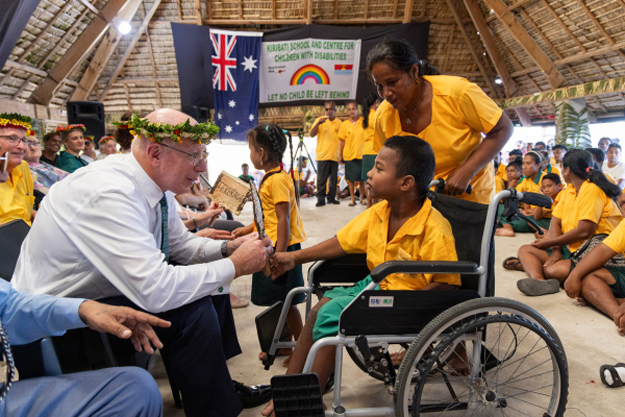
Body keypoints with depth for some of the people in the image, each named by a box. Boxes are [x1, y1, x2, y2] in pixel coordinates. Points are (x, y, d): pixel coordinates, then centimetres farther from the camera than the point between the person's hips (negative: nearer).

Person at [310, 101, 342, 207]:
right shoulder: (320, 120, 5)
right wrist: (318, 123, -18)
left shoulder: (339, 123, 10)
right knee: (321, 178, -4)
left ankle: (331, 197, 17)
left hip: (335, 155, 2)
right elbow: (312, 134, -3)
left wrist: (341, 154, 5)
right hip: (322, 155, -2)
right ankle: (321, 199, 1)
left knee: (333, 178, 7)